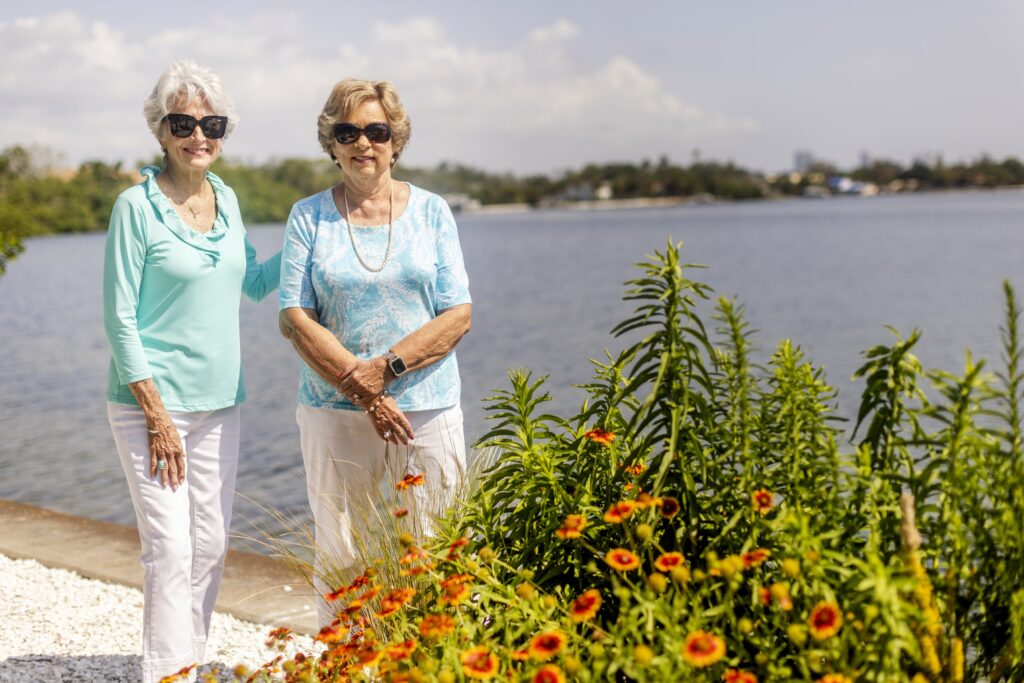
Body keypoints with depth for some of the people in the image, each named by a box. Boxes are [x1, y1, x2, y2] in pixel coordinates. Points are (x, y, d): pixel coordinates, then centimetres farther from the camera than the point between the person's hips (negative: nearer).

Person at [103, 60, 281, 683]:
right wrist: (157, 415, -15)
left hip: (219, 403, 6)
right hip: (152, 402, -6)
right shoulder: (137, 206, -10)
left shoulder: (226, 199, 7)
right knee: (170, 550, -8)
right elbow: (120, 320, -11)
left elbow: (253, 284, 20)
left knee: (211, 548, 11)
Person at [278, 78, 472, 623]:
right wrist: (363, 390, -13)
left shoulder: (431, 211, 7)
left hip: (428, 408, 0)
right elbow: (296, 318, -2)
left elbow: (458, 316, 0)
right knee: (339, 563, 4)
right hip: (335, 410, 0)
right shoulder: (309, 216, 6)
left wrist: (387, 367, -14)